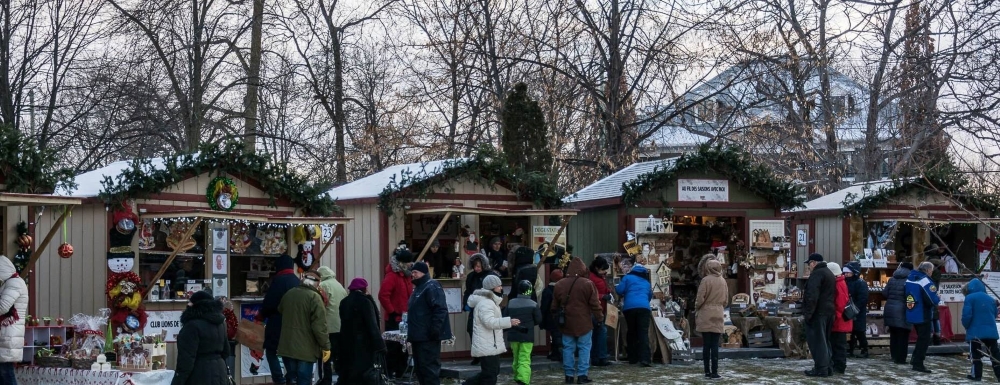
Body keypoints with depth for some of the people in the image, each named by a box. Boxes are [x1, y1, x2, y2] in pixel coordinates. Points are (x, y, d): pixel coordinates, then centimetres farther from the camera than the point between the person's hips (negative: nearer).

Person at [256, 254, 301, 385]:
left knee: (271, 351, 2)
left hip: (277, 323, -7)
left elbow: (269, 302, -16)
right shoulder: (297, 281, 11)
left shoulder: (278, 280, -13)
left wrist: (260, 316, 0)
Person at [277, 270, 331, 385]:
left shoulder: (289, 294, 9)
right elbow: (319, 326, -18)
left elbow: (280, 310, 30)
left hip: (287, 347, 6)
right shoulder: (314, 297, -15)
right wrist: (326, 346, -12)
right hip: (305, 349, -6)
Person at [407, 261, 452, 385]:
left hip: (428, 337, -10)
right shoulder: (419, 287, 20)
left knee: (429, 367, -10)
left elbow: (440, 309, -22)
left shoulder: (432, 287, -12)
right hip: (419, 336, 10)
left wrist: (434, 330, -26)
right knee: (420, 367, 13)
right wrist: (412, 333, 21)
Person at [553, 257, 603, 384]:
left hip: (566, 322, 4)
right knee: (584, 348, 2)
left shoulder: (560, 284, 5)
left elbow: (554, 305, 14)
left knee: (568, 348, 7)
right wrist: (600, 316, 4)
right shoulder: (587, 284, -10)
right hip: (583, 322, -4)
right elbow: (594, 303, -7)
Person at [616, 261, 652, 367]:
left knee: (632, 332, 12)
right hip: (644, 307, 1)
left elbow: (619, 290, 3)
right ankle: (645, 358, -22)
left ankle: (633, 358, 13)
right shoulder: (646, 282, 25)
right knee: (643, 333, -7)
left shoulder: (628, 278, 12)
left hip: (629, 307, -1)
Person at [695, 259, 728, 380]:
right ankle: (714, 372, -3)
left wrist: (697, 310, 7)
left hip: (706, 315, -3)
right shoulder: (723, 281, 9)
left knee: (706, 345, 1)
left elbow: (700, 299, -9)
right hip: (718, 315, 3)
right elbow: (726, 301, 14)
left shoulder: (706, 280, -7)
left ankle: (707, 371, 4)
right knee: (715, 345, 1)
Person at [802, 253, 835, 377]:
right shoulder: (829, 273, 19)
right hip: (828, 311, 10)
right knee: (824, 340, 15)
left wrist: (807, 313, -19)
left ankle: (820, 369, -8)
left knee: (817, 340, -7)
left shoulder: (817, 273, -14)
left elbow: (812, 296, -21)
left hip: (818, 312, -10)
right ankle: (827, 367, 17)